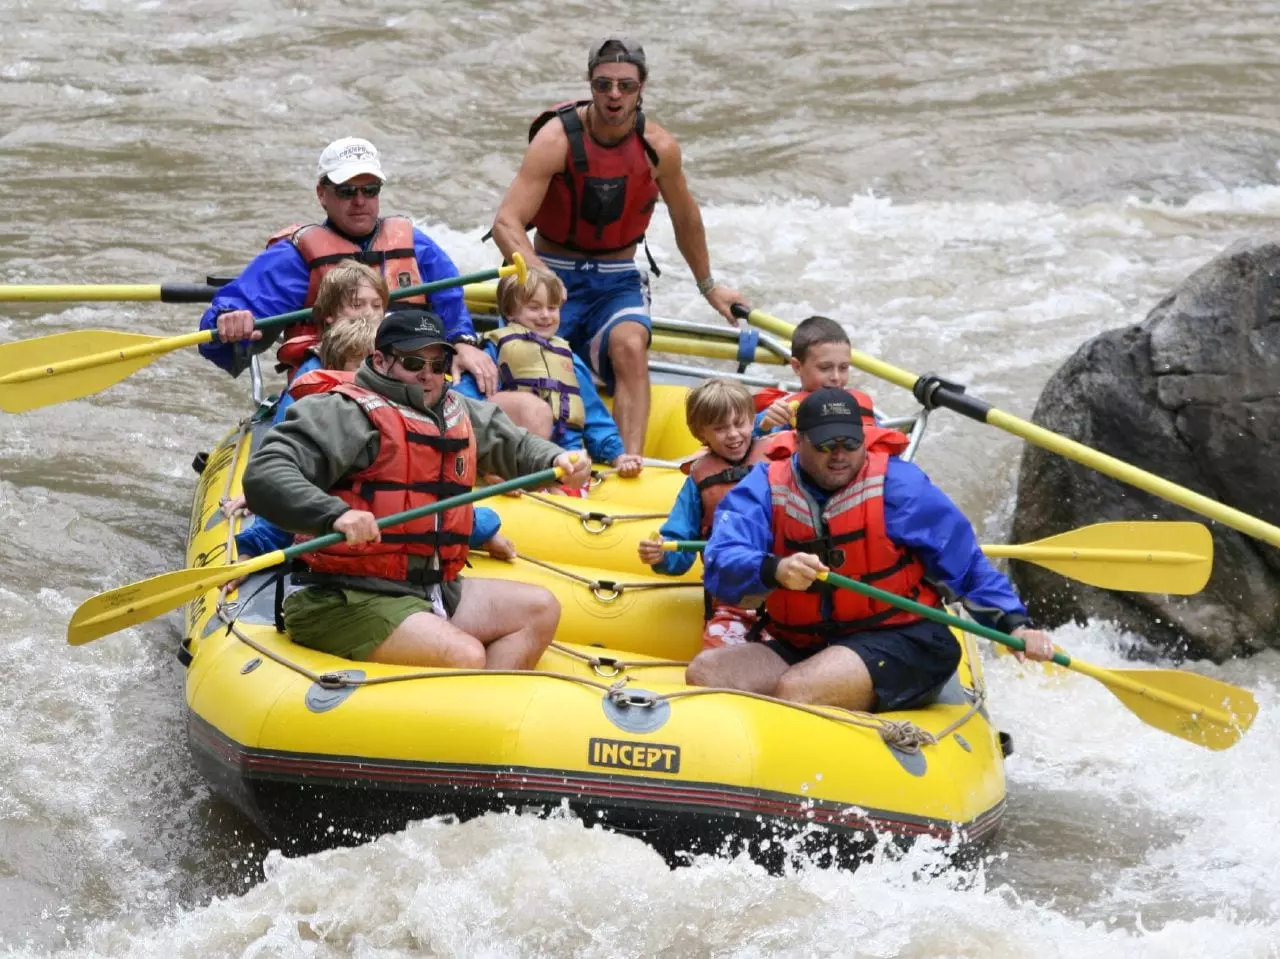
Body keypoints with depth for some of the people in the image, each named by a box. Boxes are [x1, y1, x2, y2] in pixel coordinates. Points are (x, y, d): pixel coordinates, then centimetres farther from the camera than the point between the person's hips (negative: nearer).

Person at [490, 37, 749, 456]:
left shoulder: (659, 149, -5)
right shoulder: (556, 139, -15)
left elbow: (685, 221, 15)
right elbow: (506, 223, -22)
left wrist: (708, 287, 27)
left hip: (617, 280, 2)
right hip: (554, 274, -2)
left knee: (630, 345, -31)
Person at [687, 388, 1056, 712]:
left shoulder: (896, 484, -3)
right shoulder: (764, 487, 2)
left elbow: (966, 564, 3)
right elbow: (722, 564, -15)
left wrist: (1014, 624, -8)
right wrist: (774, 570, -37)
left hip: (902, 644, -4)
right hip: (803, 648, 4)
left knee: (795, 690, -32)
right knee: (706, 671, -17)